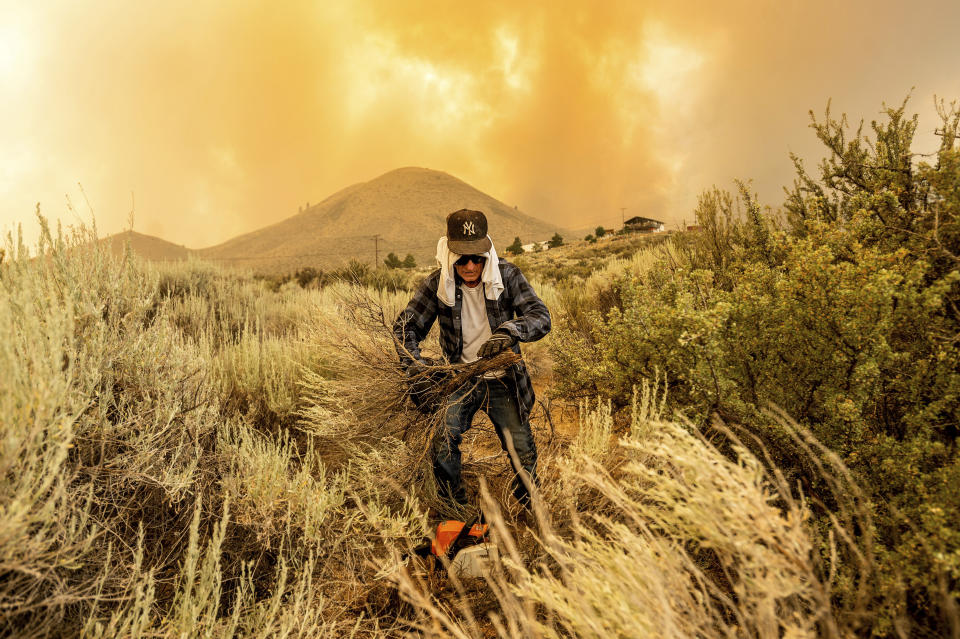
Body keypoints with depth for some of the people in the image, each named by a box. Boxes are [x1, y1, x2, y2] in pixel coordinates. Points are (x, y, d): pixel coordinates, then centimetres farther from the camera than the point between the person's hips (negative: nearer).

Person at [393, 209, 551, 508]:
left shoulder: (507, 275, -14)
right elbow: (405, 325, -5)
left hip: (504, 379, 0)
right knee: (444, 443, -13)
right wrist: (413, 363, -22)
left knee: (522, 451, 6)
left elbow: (541, 317, -20)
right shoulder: (437, 283, -12)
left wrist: (510, 331, -40)